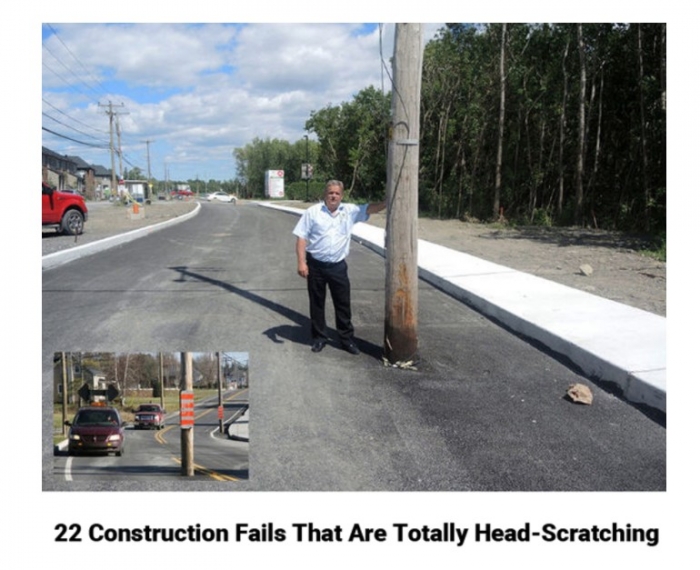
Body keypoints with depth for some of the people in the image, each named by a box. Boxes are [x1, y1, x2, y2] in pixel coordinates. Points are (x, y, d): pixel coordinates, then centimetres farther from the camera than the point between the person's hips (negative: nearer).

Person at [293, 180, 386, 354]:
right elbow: (302, 237, -5)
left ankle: (347, 338, 19)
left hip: (338, 266, 2)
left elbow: (370, 209, 0)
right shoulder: (313, 211, -3)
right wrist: (301, 262, -12)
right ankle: (319, 337, 23)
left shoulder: (350, 211, 4)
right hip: (315, 265, -2)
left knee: (343, 304, 7)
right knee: (317, 303, 9)